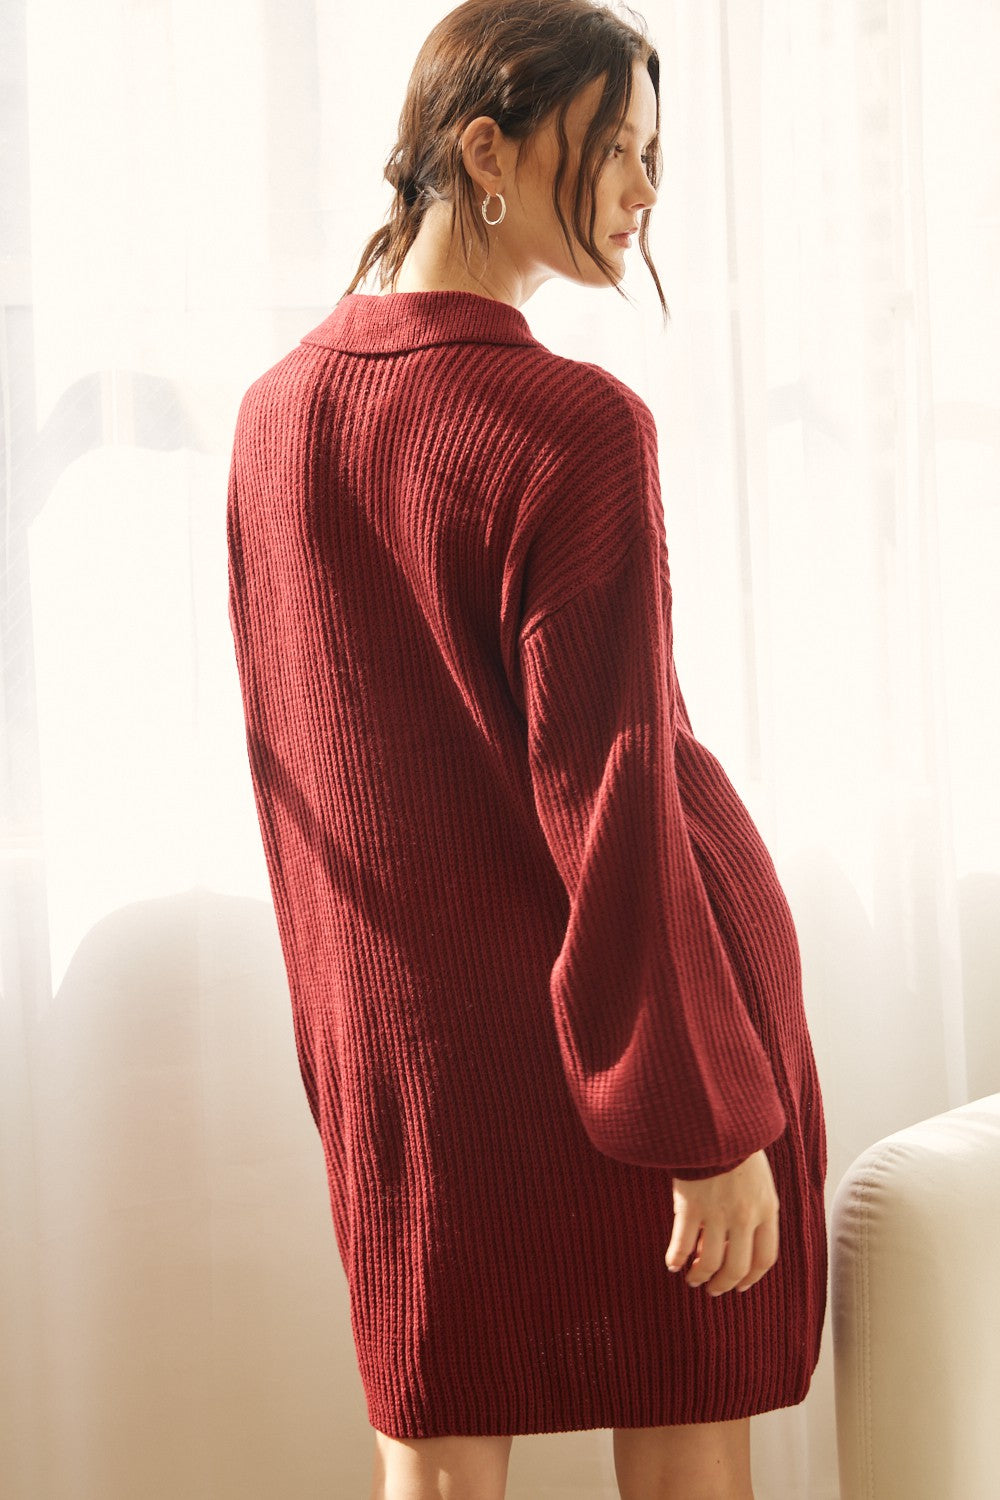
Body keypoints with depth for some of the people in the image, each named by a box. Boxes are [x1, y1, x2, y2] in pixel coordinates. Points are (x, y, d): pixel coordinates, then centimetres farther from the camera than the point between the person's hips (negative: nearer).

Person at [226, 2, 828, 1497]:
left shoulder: (276, 413, 3)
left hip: (399, 1024, 6)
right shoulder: (574, 426, -18)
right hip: (634, 991, -5)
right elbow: (612, 799, -21)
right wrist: (714, 1122, -16)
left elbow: (285, 755, 10)